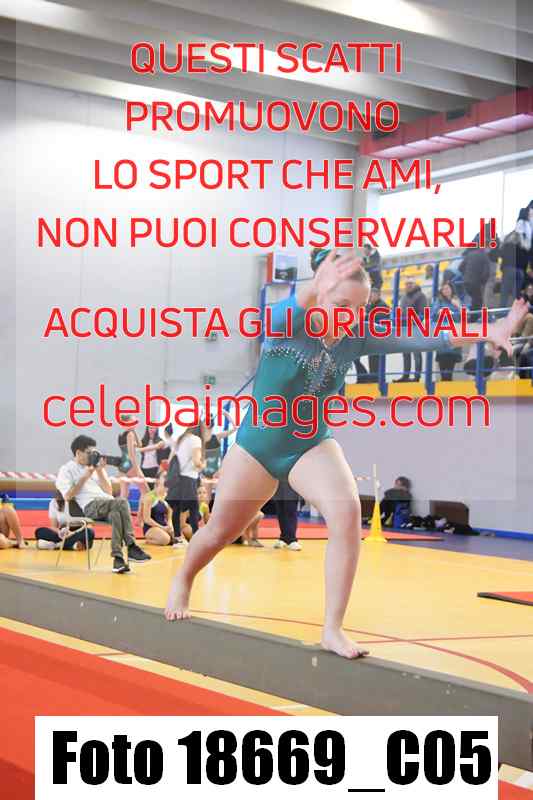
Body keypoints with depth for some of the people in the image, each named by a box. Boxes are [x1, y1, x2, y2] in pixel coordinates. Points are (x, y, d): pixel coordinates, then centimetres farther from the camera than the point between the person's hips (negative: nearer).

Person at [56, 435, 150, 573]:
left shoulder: (96, 466, 26)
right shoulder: (67, 470, 12)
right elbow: (68, 496, -3)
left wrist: (100, 471, 9)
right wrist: (85, 477, -2)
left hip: (107, 503, 5)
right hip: (90, 506, -5)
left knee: (116, 514, -36)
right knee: (122, 502, -34)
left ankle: (118, 558, -41)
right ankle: (131, 547, -35)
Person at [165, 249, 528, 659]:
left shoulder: (356, 339, -13)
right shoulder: (286, 326, -23)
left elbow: (419, 338, -24)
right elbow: (279, 313, -47)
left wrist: (484, 331, -38)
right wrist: (311, 290, -69)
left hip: (313, 445, 2)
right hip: (257, 444, -2)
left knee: (347, 513, -24)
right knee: (220, 532, 12)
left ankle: (333, 630, -17)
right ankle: (183, 580, 46)